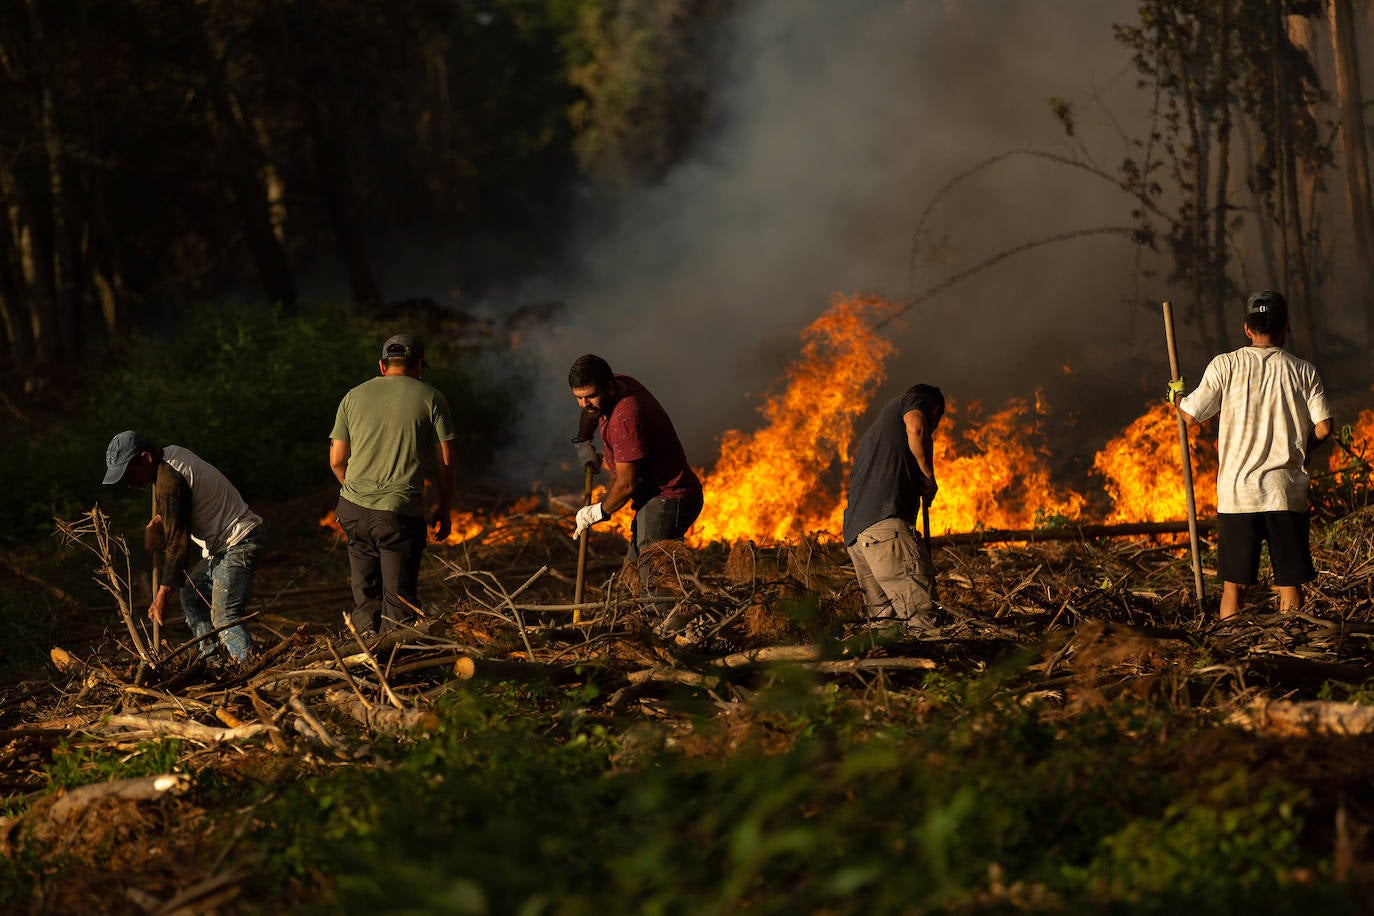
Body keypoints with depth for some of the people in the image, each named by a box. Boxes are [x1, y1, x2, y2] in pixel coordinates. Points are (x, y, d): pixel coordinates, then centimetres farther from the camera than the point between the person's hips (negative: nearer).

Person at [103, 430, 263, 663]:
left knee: (225, 618, -19)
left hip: (237, 545, -11)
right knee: (191, 597, 19)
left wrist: (162, 597, -17)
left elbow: (178, 542, -21)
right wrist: (155, 524, 9)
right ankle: (209, 663, 18)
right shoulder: (171, 453, 10)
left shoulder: (168, 481, -21)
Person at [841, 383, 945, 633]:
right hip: (883, 517, -9)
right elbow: (916, 429, -9)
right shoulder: (916, 399, 15)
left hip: (854, 529, 9)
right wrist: (929, 477, 3)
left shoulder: (875, 428, 38)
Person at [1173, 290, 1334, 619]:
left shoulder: (1226, 365, -2)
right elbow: (1323, 428, -3)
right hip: (1287, 493, 0)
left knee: (1233, 584, 5)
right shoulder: (1303, 371, 1)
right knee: (1290, 581, 5)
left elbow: (1191, 415, -1)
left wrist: (1176, 395, 20)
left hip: (1237, 491, 0)